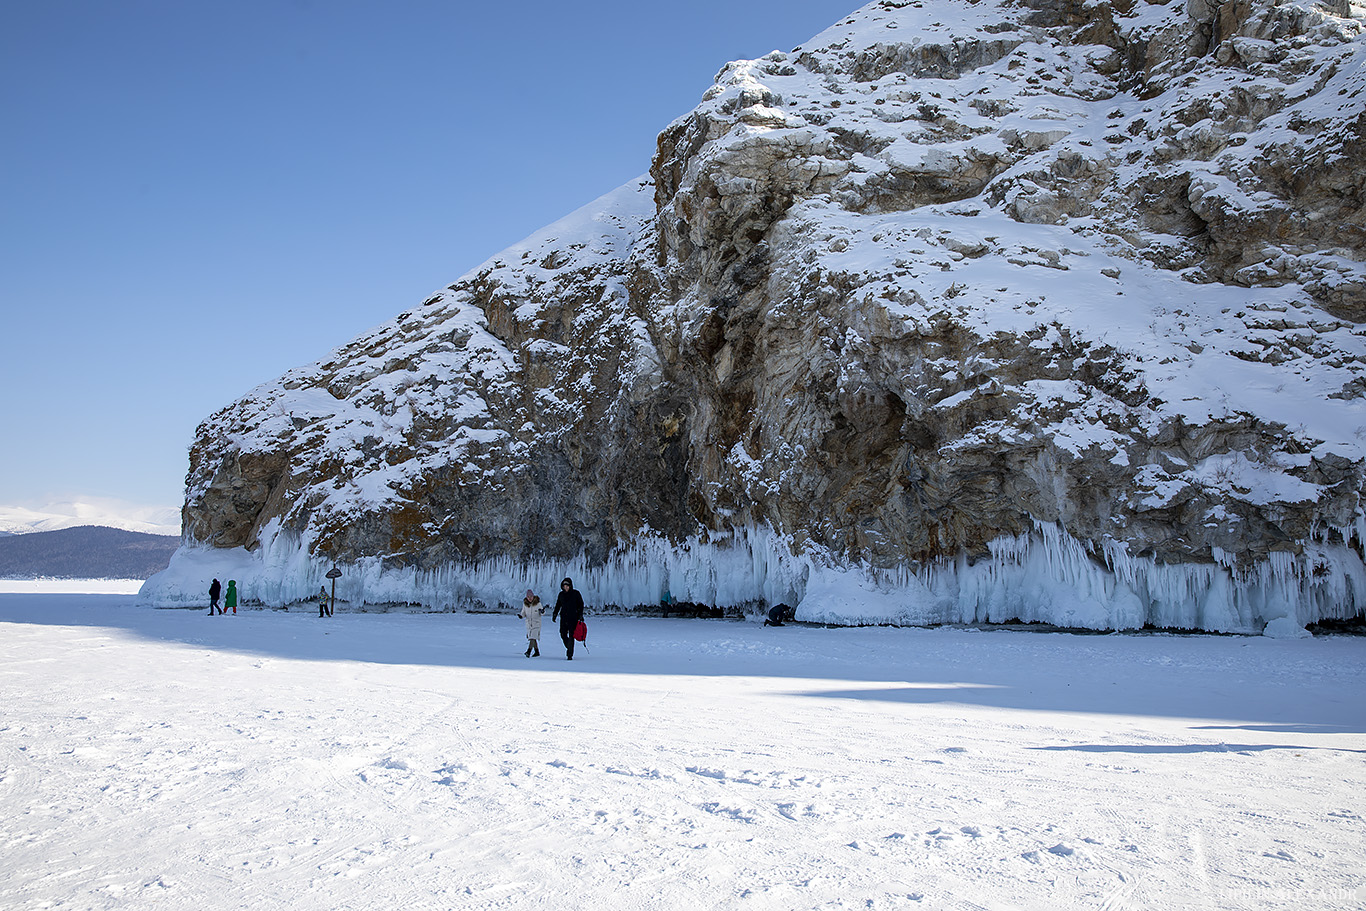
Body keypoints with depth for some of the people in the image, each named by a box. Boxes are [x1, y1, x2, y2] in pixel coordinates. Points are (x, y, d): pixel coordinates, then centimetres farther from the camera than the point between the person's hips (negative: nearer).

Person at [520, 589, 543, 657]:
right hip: (528, 623, 4)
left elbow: (542, 612, 0)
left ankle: (529, 651, -25)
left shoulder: (538, 603, -8)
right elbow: (524, 613, 11)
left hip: (536, 623, -4)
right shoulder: (525, 604, 1)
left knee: (533, 637, -17)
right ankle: (537, 652, 23)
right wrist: (522, 616, -10)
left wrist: (542, 611, -23)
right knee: (532, 638, 9)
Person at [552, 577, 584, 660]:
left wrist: (580, 615, -7)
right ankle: (568, 647, 30)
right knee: (563, 634, 3)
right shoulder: (561, 594, 9)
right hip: (563, 617, 4)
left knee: (571, 636, -7)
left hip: (573, 618, -4)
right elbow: (558, 605, 19)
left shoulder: (576, 594, -2)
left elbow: (581, 605, 1)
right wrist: (555, 614, 9)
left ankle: (570, 654, -4)